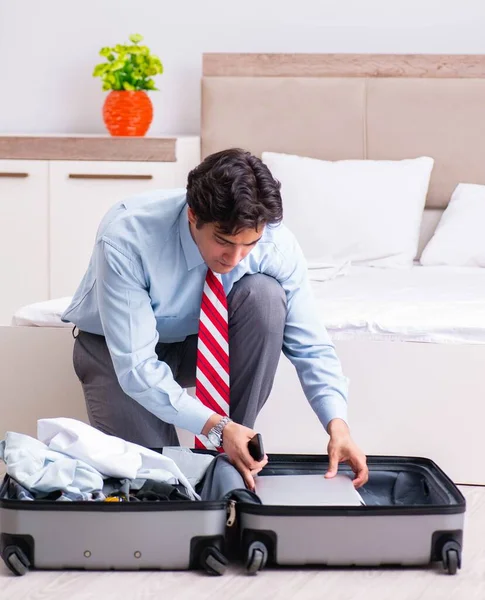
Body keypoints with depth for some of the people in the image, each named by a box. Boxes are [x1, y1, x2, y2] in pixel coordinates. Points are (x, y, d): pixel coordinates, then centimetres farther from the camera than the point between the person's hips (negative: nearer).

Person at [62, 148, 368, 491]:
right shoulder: (127, 237, -35)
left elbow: (310, 346, -18)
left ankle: (234, 461, -17)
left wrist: (336, 424, -34)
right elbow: (136, 366, -34)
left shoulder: (274, 240, -26)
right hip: (118, 348, -3)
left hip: (203, 340, 3)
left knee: (265, 294, -28)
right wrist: (216, 426, -43)